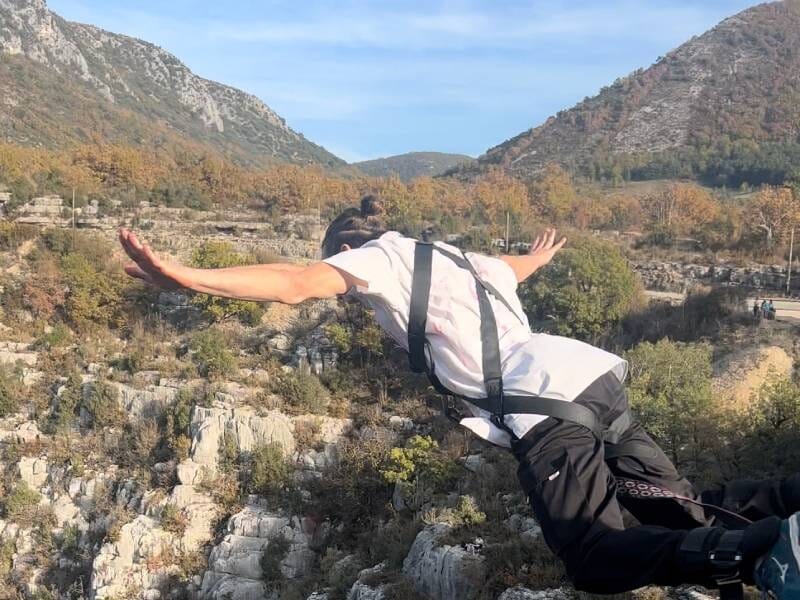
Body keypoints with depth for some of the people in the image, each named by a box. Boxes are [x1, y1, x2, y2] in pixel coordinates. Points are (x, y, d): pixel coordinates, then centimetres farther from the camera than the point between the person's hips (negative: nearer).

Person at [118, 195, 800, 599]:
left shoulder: (379, 256, 6)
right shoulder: (460, 257, 28)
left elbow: (299, 283, -11)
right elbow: (518, 265, 50)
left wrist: (186, 276, -14)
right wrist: (539, 255, 74)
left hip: (547, 405, -8)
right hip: (595, 375, 8)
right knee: (683, 508, 12)